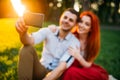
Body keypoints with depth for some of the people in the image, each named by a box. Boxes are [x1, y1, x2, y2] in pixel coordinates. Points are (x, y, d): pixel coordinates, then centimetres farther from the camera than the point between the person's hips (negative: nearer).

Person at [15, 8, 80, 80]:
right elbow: (30, 41, -23)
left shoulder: (75, 42, -9)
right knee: (27, 48, -23)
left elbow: (61, 68, -19)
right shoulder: (48, 31, -3)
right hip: (42, 70, 3)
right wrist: (23, 32, -47)